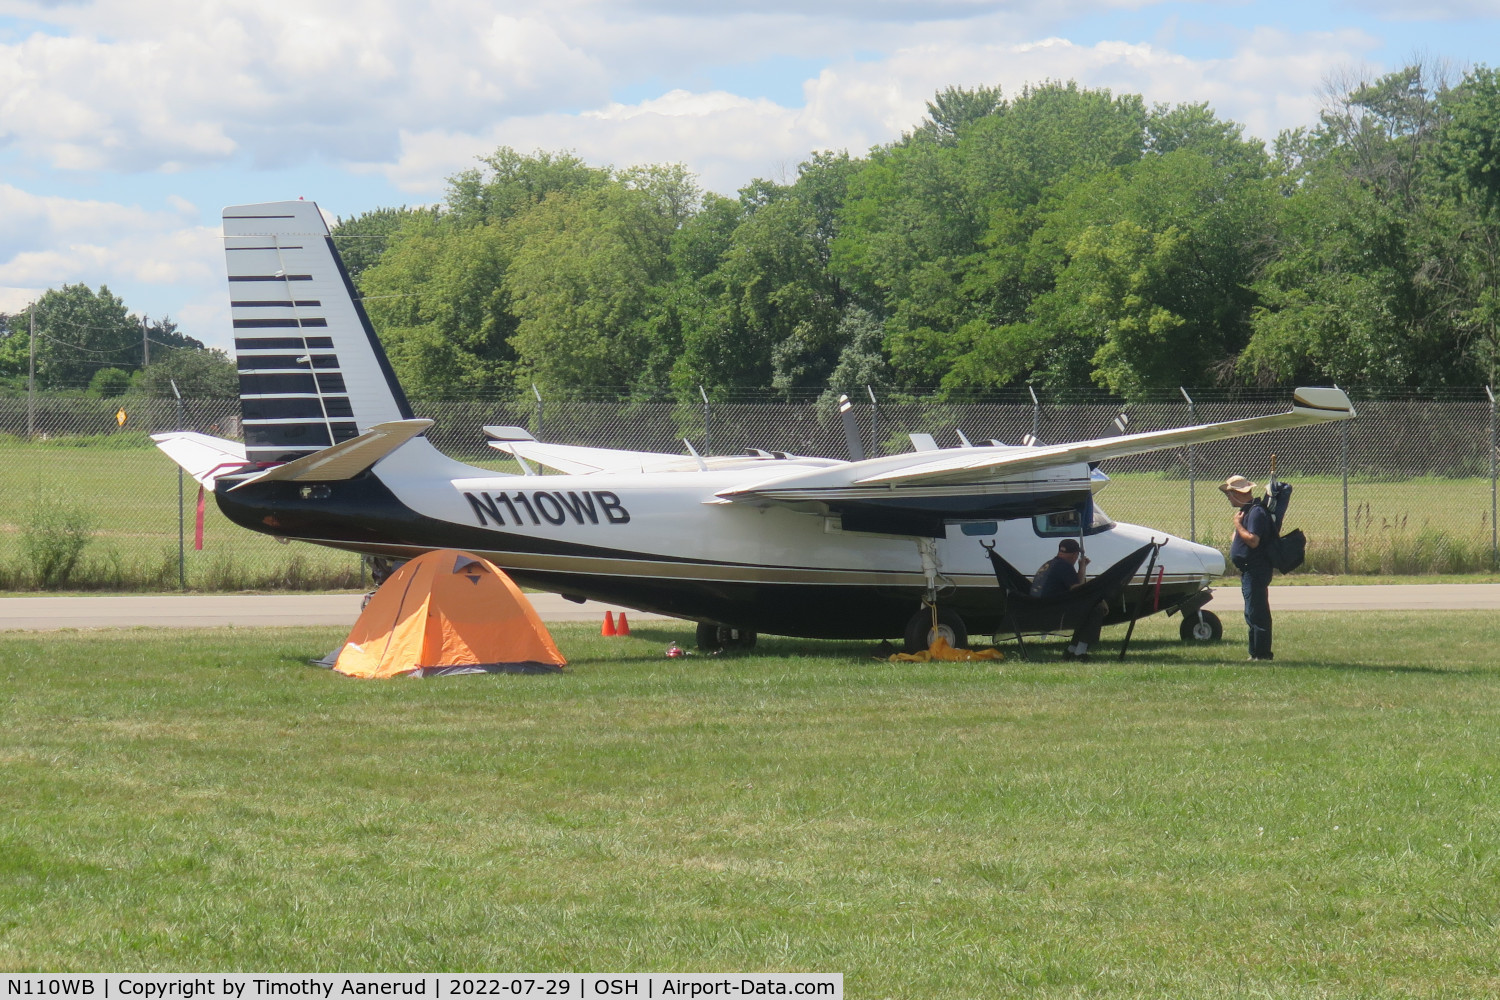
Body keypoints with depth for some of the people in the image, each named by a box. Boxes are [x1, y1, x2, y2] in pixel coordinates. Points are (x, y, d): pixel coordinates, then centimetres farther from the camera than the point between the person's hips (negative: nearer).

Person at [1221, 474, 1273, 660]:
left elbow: (1253, 540, -26)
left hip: (1255, 571, -11)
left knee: (1256, 613, -9)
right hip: (1248, 570, 11)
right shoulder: (1247, 510, 17)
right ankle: (1256, 652, 18)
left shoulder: (1256, 512, -16)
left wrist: (1238, 524, -16)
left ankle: (1261, 654, -8)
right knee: (1253, 614, 13)